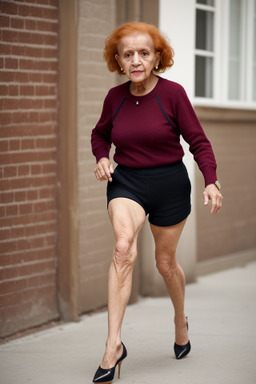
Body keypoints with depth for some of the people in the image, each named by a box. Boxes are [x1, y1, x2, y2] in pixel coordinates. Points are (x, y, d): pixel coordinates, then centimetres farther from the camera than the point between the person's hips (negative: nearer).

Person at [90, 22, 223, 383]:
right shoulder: (115, 97, -1)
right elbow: (100, 134, 17)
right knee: (124, 247, -25)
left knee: (165, 262, 12)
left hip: (170, 183, -1)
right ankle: (113, 344, -30)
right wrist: (102, 158, -3)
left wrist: (211, 181, -17)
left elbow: (198, 140, -6)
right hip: (126, 181, 1)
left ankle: (181, 320, 45)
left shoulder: (173, 93, -10)